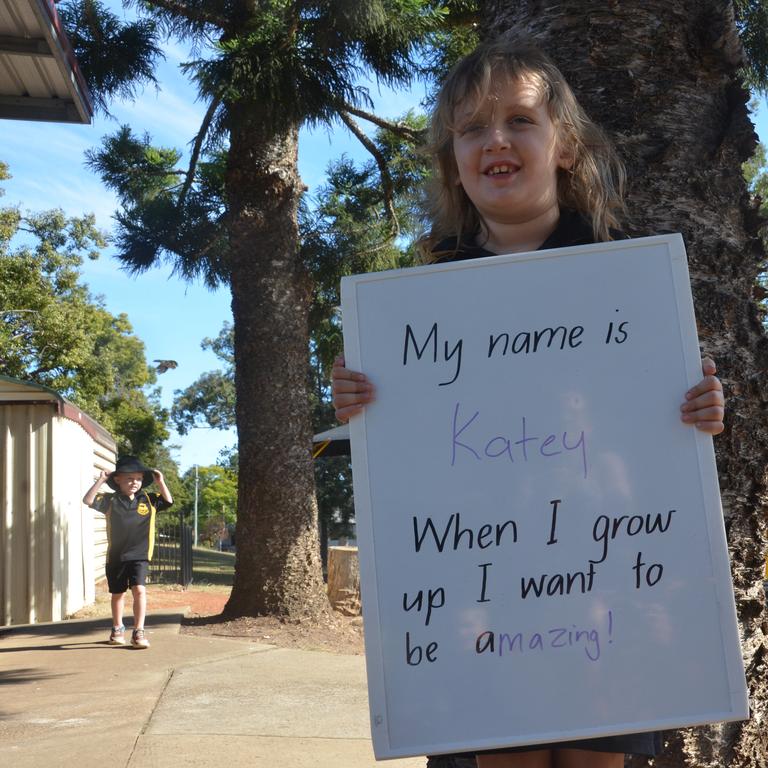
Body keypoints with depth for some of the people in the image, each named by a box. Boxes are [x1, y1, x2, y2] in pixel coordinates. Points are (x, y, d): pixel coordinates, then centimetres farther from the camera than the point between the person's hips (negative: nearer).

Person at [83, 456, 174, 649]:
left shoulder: (148, 500, 4)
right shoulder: (110, 501, 0)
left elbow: (168, 501, 2)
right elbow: (88, 500, -8)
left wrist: (160, 482, -4)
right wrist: (100, 481, -13)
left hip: (139, 555, -1)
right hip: (115, 556, 1)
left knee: (139, 590, -17)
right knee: (118, 594, 15)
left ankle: (138, 632, -11)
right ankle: (117, 629, 35)